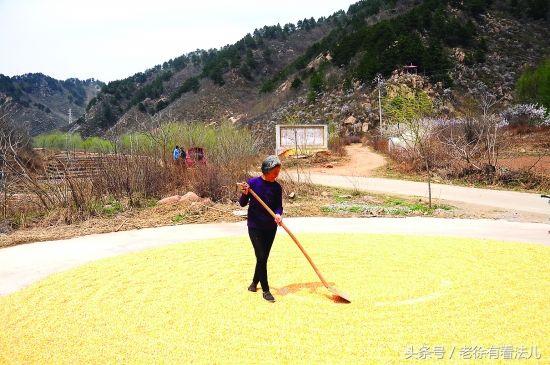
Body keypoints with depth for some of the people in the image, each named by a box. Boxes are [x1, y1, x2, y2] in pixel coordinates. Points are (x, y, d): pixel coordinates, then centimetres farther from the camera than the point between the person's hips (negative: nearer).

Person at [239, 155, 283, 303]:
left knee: (263, 258, 12)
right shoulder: (253, 183, -9)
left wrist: (278, 214, -24)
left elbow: (279, 206, -2)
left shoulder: (277, 187, -1)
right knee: (261, 257, -6)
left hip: (271, 227, 4)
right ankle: (265, 290, 5)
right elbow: (242, 204, -3)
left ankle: (255, 283, 34)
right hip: (255, 226, -3)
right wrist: (245, 193, -23)